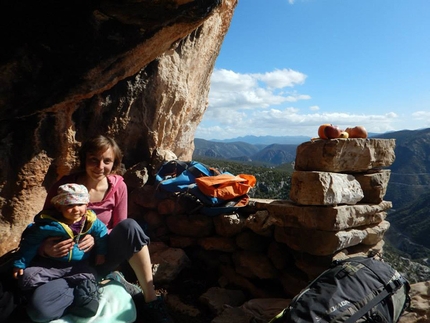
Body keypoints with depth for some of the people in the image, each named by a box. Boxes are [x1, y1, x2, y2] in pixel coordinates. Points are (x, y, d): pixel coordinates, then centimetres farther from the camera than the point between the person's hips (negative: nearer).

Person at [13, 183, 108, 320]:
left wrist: (101, 254, 11)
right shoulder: (48, 223, -17)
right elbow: (31, 243, -6)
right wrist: (19, 263, -4)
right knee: (27, 278, -28)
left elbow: (102, 234, 8)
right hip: (51, 265, 1)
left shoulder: (91, 221, -10)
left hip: (80, 266, -1)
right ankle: (75, 286, -21)